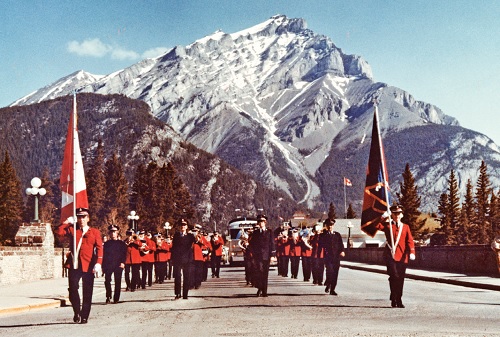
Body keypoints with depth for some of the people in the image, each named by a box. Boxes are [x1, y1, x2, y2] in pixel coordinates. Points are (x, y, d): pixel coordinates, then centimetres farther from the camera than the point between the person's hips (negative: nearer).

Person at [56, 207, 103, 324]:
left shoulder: (95, 232, 7)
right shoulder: (72, 230, 12)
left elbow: (99, 248, -1)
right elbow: (59, 232, -1)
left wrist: (98, 263, -13)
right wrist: (67, 222, -2)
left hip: (88, 266, -1)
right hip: (74, 265, 1)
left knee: (87, 293, 2)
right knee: (72, 289, -3)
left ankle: (84, 316, 12)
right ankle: (77, 312, 18)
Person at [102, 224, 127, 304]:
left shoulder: (122, 243, 8)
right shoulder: (106, 243, 12)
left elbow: (124, 254, 4)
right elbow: (104, 255, 11)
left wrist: (123, 262, -11)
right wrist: (103, 266, 5)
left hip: (118, 265, -1)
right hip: (108, 265, 1)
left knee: (117, 282, 1)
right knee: (107, 281, -11)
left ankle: (116, 298, 7)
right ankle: (108, 297, -6)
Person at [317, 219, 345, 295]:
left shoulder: (337, 235, 12)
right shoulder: (322, 235, 7)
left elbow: (341, 244, 6)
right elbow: (319, 247, 8)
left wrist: (342, 251, -14)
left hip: (336, 257, 2)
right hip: (327, 257, -2)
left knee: (335, 274, 1)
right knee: (330, 271, -19)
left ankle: (332, 290, 10)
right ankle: (328, 285, 3)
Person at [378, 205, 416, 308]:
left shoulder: (406, 227, 14)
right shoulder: (387, 225, 10)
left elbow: (410, 241, 4)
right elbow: (376, 225, -7)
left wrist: (412, 252, -10)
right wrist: (383, 217, -14)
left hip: (402, 257, 2)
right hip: (390, 255, -2)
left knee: (400, 278, 4)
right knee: (394, 276, -14)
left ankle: (398, 300, 15)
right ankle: (394, 299, -5)